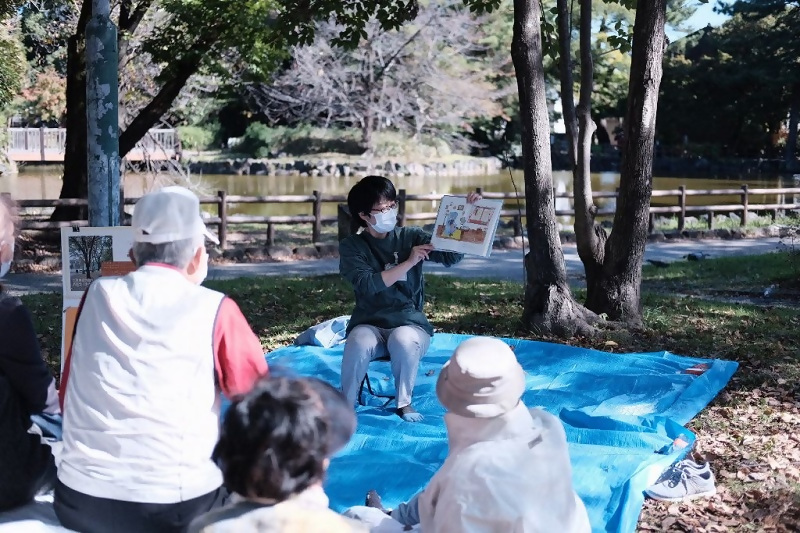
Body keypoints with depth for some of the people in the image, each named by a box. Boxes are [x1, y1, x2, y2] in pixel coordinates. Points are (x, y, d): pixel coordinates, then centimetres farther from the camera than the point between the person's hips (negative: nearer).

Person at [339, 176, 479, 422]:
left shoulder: (410, 236, 5)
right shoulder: (352, 246, 1)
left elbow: (451, 255, -8)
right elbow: (368, 284, -15)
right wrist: (409, 262, -16)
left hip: (410, 323, 1)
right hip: (370, 325, 0)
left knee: (403, 340, -35)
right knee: (358, 344, -35)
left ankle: (404, 402, -11)